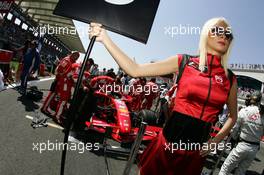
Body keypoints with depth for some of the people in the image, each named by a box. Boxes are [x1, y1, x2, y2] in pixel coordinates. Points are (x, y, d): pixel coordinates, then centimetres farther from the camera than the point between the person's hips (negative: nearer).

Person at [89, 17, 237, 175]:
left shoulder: (230, 79, 2)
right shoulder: (184, 62, -5)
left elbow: (233, 116, 16)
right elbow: (134, 70, -10)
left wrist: (215, 142, 2)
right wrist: (105, 38, -15)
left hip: (195, 151, 2)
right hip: (168, 141, -2)